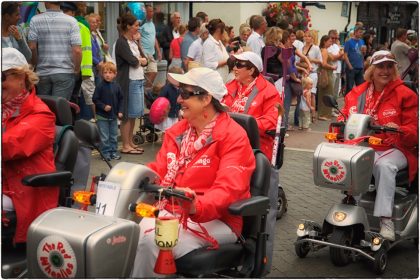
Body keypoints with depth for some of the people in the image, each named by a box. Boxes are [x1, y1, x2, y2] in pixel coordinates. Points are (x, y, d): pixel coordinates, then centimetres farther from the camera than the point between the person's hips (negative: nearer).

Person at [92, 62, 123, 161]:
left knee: (114, 135, 12)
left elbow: (120, 100, 10)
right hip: (102, 116, -4)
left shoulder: (116, 86, 1)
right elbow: (95, 99, -9)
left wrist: (120, 111, 2)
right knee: (104, 137, 1)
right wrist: (103, 106, -19)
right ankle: (106, 152, 11)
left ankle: (113, 151, 22)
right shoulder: (100, 86, -11)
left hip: (114, 115, 4)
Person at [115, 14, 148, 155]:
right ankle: (125, 146, 2)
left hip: (139, 80, 8)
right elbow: (133, 61, -17)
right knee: (128, 114, -3)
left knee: (134, 114, 11)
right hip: (129, 81, -8)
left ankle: (130, 142, 20)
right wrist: (140, 60, 3)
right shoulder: (121, 42, -10)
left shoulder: (134, 41, 16)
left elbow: (145, 61, 14)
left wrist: (139, 60, -5)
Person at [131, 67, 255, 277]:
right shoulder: (178, 131, 14)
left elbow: (227, 189, -23)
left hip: (214, 220, -6)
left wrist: (197, 205, -42)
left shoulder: (233, 137, -11)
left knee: (151, 239, -30)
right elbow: (158, 170, 13)